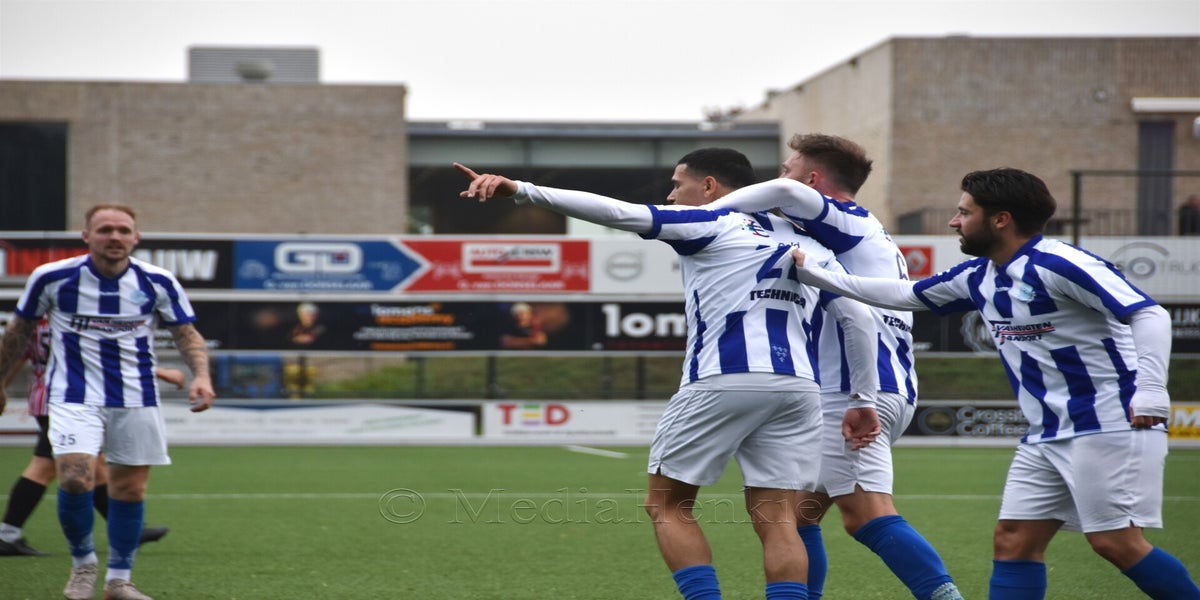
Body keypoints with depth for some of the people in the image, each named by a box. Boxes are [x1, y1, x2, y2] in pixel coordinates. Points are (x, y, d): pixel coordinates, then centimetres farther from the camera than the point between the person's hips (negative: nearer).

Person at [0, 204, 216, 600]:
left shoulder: (158, 283, -4)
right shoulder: (51, 278, -6)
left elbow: (187, 333, 3)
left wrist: (201, 374, -16)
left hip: (136, 400, 2)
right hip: (74, 397, -2)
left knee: (130, 490, 4)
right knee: (75, 478, -20)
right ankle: (83, 563, 5)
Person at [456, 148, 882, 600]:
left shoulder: (708, 224, 5)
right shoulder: (805, 242, 22)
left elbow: (618, 212, -7)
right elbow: (859, 317, 17)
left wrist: (521, 190, -12)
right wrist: (863, 400, 20)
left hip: (723, 382, -5)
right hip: (798, 388, 5)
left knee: (667, 506, 8)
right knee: (776, 520, 4)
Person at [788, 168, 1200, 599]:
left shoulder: (1058, 265, -16)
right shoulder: (977, 277, 10)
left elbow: (1149, 315, -21)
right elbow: (903, 294, 23)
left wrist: (1150, 388, -34)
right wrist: (811, 273, 21)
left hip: (1109, 425, -8)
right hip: (1046, 435, 8)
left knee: (1115, 542, -14)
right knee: (1013, 541, 2)